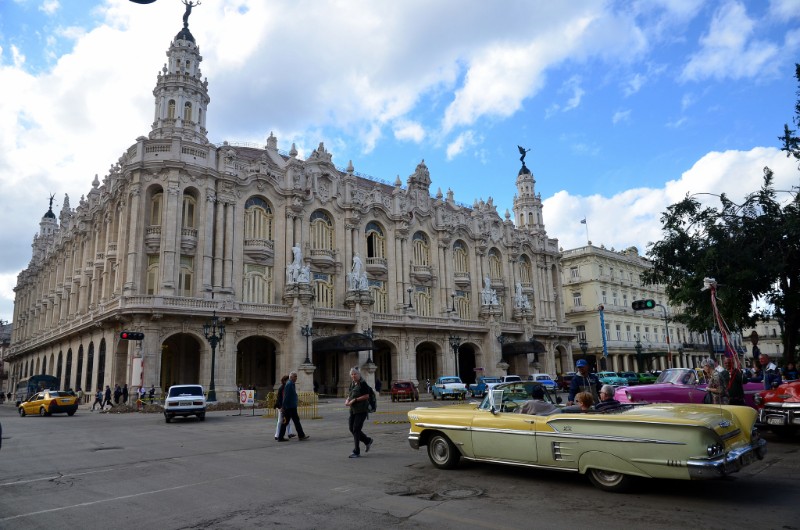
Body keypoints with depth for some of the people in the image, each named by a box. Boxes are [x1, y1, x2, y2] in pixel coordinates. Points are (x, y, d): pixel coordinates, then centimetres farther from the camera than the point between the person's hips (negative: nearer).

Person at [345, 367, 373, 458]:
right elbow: (349, 395, 22)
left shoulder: (362, 383, -10)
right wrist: (347, 400, 1)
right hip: (353, 409, 8)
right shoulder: (352, 384, 13)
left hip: (361, 410, -8)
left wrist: (354, 400, -19)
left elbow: (367, 396, -15)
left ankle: (356, 452, 0)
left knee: (356, 429, -9)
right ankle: (368, 441, 30)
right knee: (351, 428, 9)